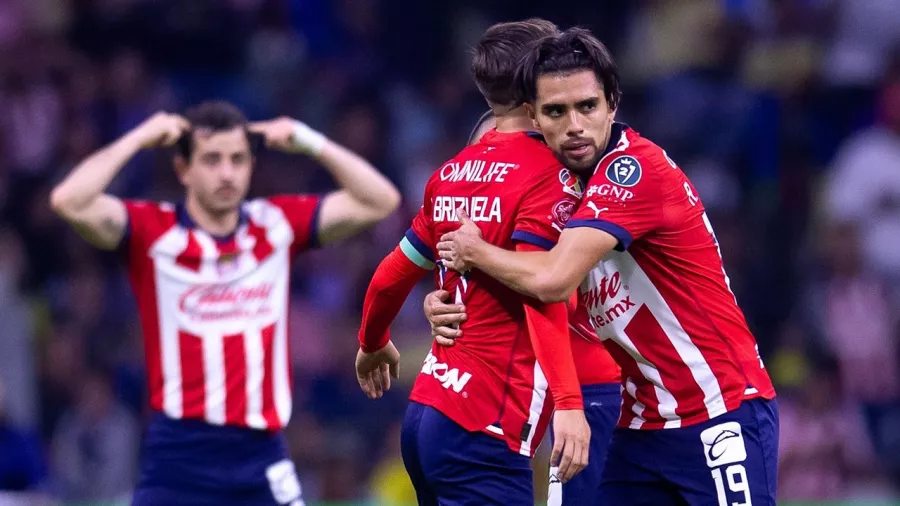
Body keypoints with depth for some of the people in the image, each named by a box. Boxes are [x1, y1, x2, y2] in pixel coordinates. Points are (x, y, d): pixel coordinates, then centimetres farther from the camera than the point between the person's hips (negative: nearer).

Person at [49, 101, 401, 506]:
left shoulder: (278, 225, 7)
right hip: (178, 461, -3)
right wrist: (139, 138, -10)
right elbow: (70, 202, -19)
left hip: (262, 460, 3)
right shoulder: (152, 232, -3)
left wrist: (311, 143, -2)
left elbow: (379, 201, 4)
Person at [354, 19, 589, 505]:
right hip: (483, 428, -8)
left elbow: (392, 277, 21)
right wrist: (568, 402, -29)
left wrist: (372, 345, 41)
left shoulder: (453, 173, 12)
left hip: (426, 412, 8)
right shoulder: (546, 174, -10)